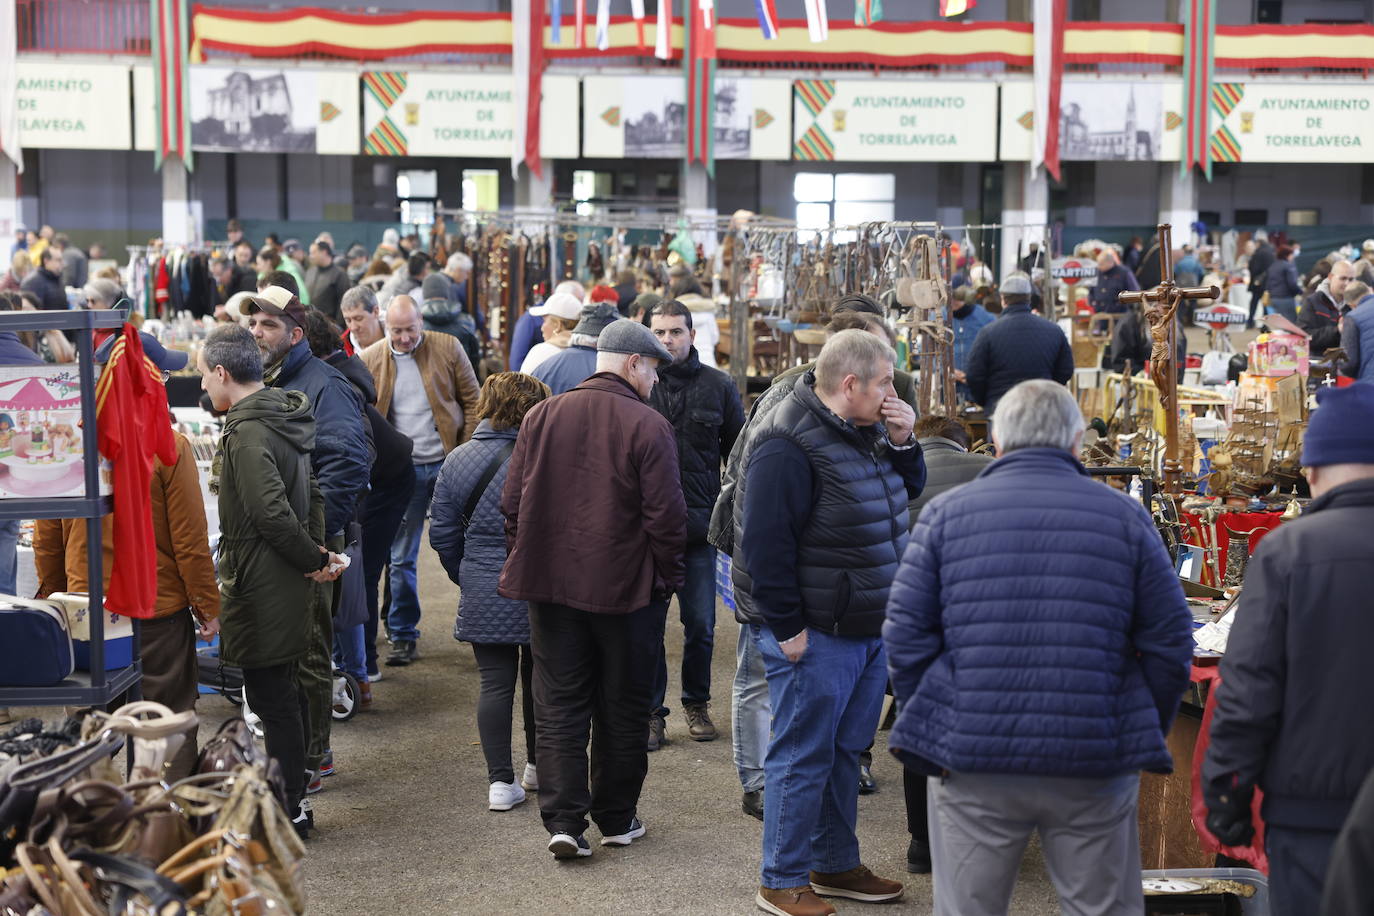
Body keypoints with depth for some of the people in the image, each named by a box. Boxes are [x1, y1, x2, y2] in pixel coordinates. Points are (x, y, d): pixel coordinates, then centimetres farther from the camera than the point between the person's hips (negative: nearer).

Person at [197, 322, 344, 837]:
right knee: (283, 692, 17)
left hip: (261, 589, -10)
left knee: (271, 698, -1)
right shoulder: (283, 418, 12)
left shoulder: (247, 434, -19)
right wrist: (317, 553, 7)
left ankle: (287, 811, 6)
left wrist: (312, 559, -13)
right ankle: (292, 800, 27)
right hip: (287, 583, 10)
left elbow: (272, 513, -26)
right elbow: (310, 494, 17)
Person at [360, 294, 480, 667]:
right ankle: (403, 637, 15)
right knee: (401, 558, 5)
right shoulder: (369, 360, 0)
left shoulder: (447, 348, -2)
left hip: (447, 464, -1)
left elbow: (472, 400, 2)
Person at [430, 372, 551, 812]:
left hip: (483, 595, 3)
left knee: (494, 683, 6)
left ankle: (500, 779, 4)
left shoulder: (456, 460, 2)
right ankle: (538, 765, 29)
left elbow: (442, 532, 7)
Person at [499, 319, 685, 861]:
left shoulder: (541, 417, 2)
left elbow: (513, 502, 5)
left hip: (552, 585, 3)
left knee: (558, 707, 8)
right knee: (622, 709, 12)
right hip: (627, 590, -3)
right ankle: (617, 818, 21)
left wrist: (525, 563, 14)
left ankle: (563, 819, 0)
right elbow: (666, 515, -13)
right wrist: (666, 578, -1)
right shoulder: (648, 426, -12)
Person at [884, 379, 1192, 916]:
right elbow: (1170, 643, 3)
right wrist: (1145, 738, 13)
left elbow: (906, 636, -1)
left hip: (972, 768, 0)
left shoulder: (945, 514, 2)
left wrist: (929, 729, 9)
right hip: (1095, 770, 0)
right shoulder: (1125, 517, 4)